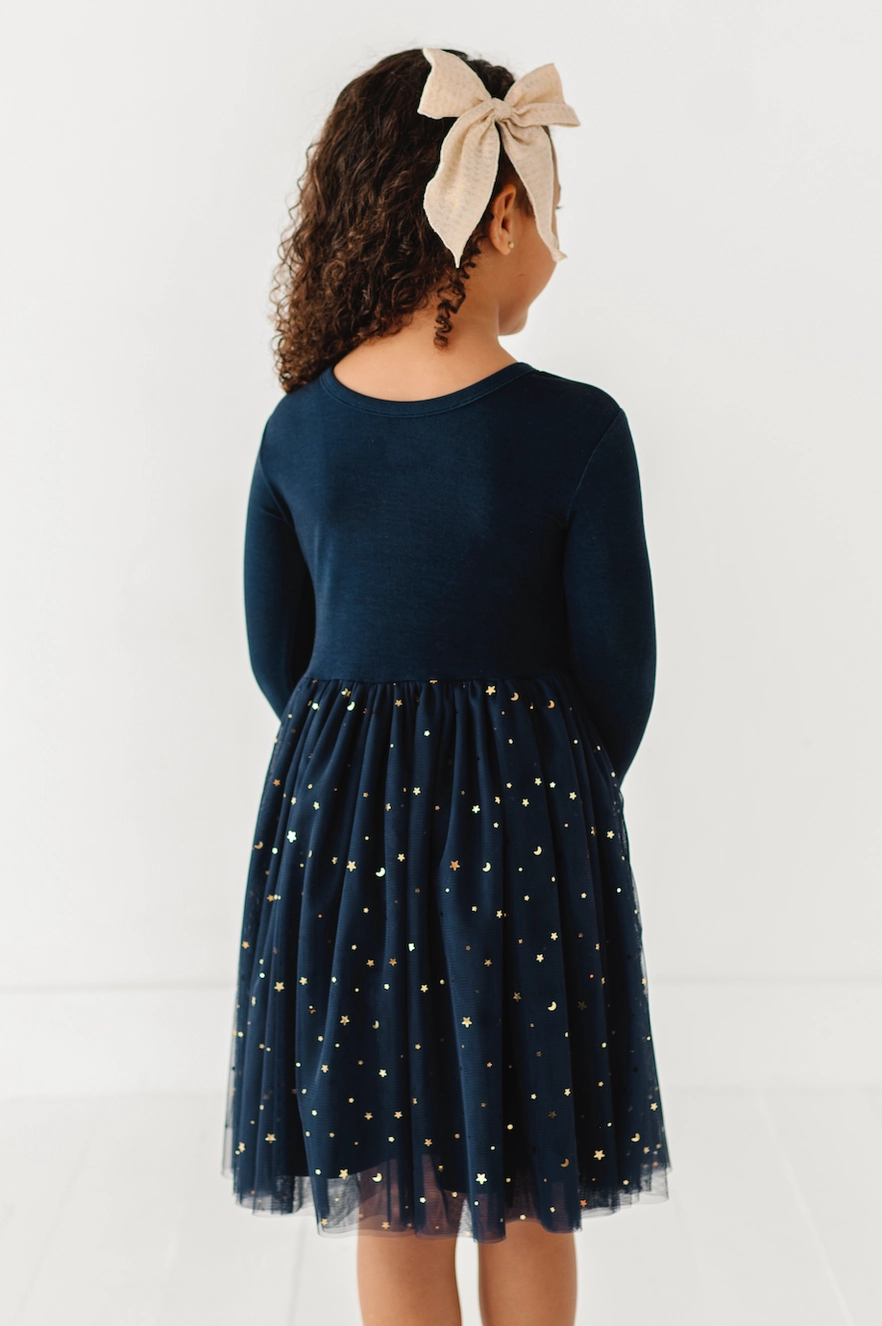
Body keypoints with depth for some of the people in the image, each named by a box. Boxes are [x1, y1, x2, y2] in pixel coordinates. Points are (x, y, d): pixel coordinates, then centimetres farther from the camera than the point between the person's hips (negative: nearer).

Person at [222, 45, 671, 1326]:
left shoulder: (299, 427, -5)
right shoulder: (575, 428, -16)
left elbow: (277, 653, 4)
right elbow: (618, 669, -8)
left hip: (338, 820, 3)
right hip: (528, 826, -3)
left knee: (390, 1207, 19)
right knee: (530, 1200, 19)